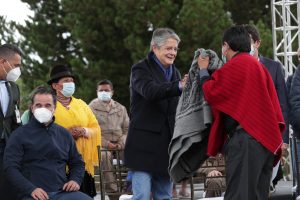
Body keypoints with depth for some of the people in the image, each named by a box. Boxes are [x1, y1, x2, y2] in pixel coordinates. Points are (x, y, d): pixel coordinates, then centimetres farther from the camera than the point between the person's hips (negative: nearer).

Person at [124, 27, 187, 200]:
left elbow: (178, 108, 13)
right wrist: (179, 87, -40)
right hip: (145, 145, -7)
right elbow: (150, 91, -26)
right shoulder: (141, 69, -5)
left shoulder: (175, 72, 16)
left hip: (166, 144, 7)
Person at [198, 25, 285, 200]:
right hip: (265, 139, 9)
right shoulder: (258, 66, 21)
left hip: (245, 139, -9)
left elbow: (211, 92, -4)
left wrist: (203, 70, 11)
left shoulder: (236, 65, -8)